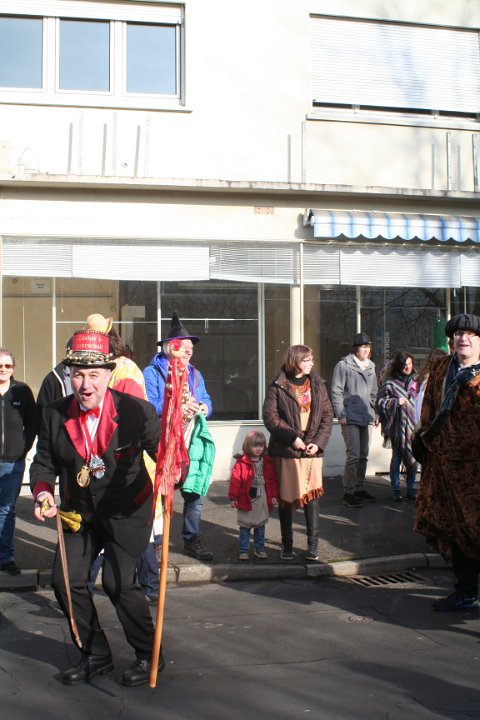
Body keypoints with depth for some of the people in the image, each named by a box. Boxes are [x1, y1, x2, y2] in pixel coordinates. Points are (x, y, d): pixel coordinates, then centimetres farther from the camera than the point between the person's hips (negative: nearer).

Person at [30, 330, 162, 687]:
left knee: (118, 581, -16)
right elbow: (44, 463, 2)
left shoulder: (137, 411, -17)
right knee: (66, 580, 0)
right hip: (80, 511, 5)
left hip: (127, 512, -4)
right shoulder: (55, 414, -7)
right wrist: (43, 493, -18)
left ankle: (149, 654, 9)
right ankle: (96, 655, 22)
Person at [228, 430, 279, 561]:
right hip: (246, 500, -3)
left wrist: (274, 495, 4)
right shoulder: (241, 462, -9)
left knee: (260, 526, 13)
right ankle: (243, 550, 15)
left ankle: (259, 548, 24)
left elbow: (273, 480, 8)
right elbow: (235, 480, -11)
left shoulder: (267, 462, 4)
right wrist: (233, 497, -13)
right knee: (245, 527, 6)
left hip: (262, 500, 3)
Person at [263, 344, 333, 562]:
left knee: (311, 494, -4)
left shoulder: (318, 385, 9)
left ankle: (313, 544, 4)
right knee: (286, 496, 6)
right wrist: (292, 437, -15)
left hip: (312, 450, 2)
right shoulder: (278, 387, -1)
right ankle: (287, 545, 17)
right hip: (286, 451, -2)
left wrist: (318, 442, -5)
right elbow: (270, 417, -8)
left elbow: (327, 416, 7)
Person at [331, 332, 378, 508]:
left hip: (367, 418, 7)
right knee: (353, 455, -10)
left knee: (363, 455, 12)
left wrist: (376, 413, 15)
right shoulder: (344, 365, -5)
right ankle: (348, 493, -3)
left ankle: (360, 488, 22)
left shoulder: (370, 367, 16)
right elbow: (336, 392, -7)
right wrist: (341, 414, -13)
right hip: (350, 418, -7)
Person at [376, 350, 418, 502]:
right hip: (398, 425, -3)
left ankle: (411, 489, 19)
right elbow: (380, 401, -2)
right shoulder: (390, 383, -2)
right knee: (397, 457, 4)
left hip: (414, 425, 3)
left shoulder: (416, 380, 8)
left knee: (413, 457, 5)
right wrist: (396, 402, -13)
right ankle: (395, 490, 13)